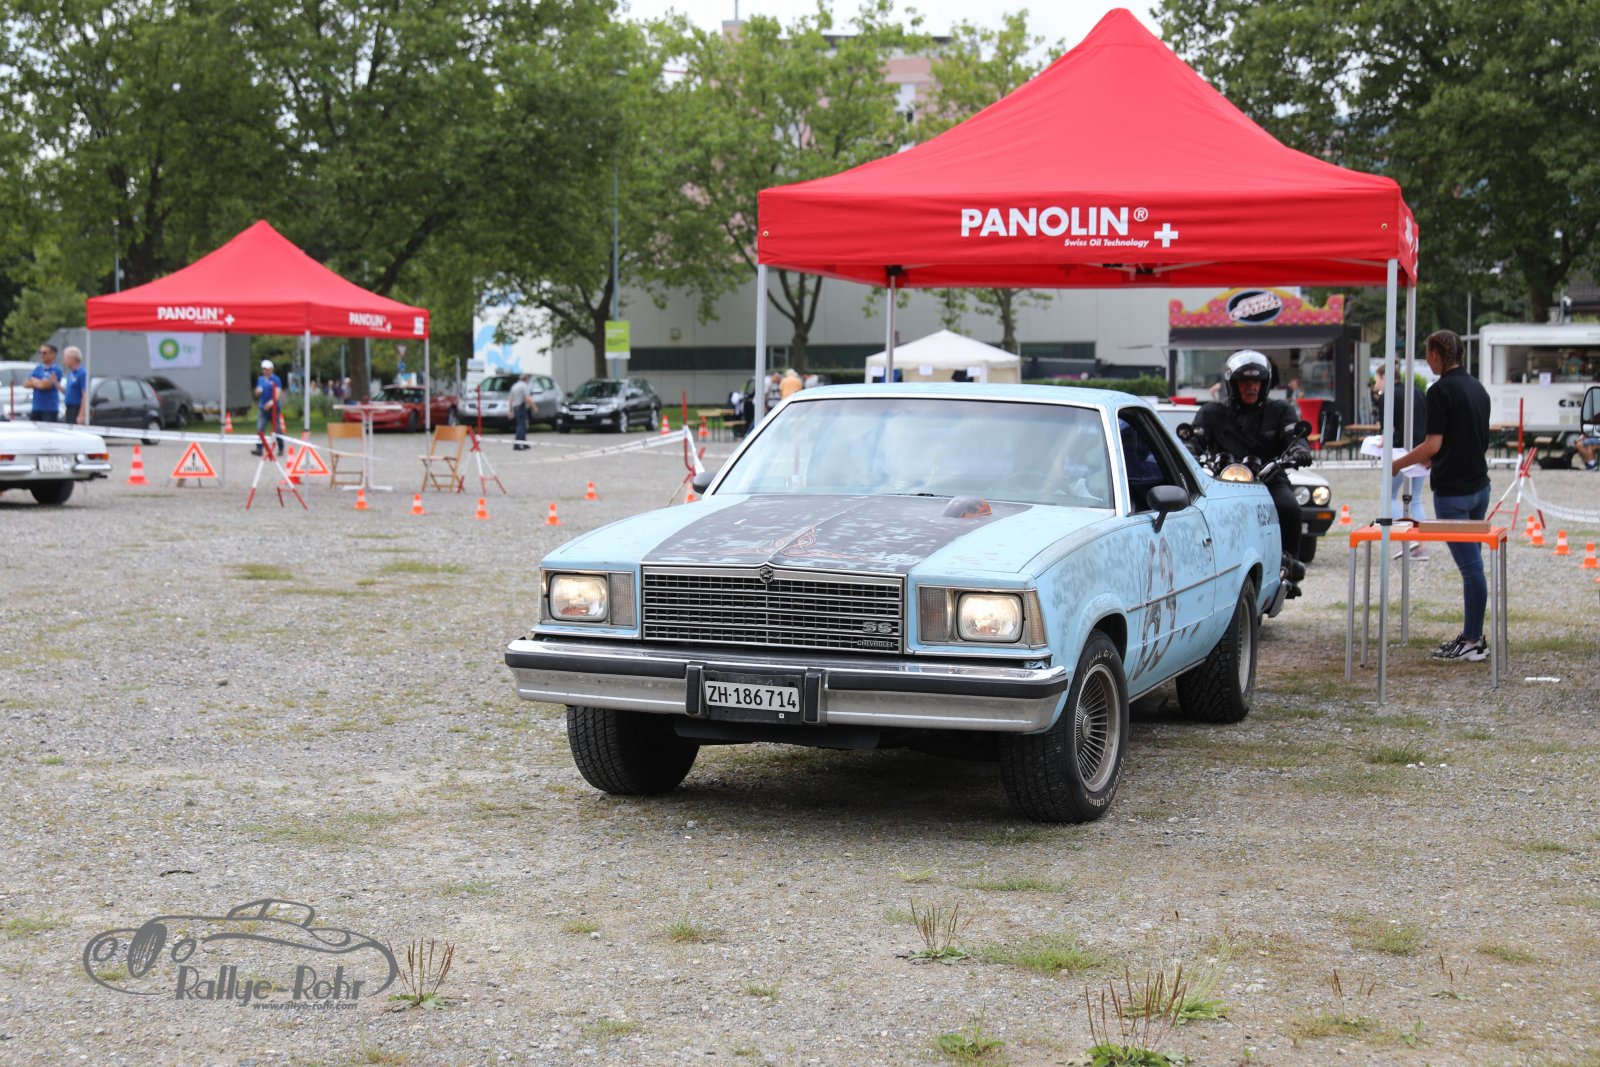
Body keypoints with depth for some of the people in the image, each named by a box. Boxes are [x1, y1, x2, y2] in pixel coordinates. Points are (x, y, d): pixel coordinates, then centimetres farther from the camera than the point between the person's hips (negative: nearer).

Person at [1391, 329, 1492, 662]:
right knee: (1471, 563, 14)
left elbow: (1433, 445, -19)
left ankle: (1474, 643, -1)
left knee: (1470, 566, -5)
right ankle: (1471, 634, 19)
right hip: (1479, 485, 8)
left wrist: (1398, 464, -6)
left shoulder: (1441, 390, -14)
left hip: (1452, 491, -8)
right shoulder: (1477, 388, 12)